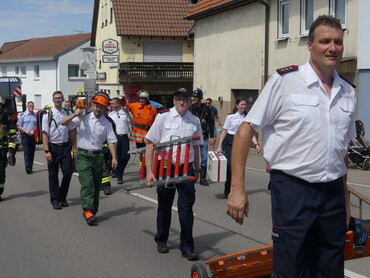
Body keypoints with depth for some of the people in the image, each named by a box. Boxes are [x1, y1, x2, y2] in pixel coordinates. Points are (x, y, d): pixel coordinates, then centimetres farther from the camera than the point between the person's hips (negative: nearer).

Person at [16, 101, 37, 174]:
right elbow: (18, 126, 2)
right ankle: (27, 167, -19)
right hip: (25, 135, -3)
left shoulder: (36, 115, 8)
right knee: (26, 151, -13)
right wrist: (25, 130, -11)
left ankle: (30, 167, 15)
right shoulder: (23, 115, 1)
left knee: (32, 152, 7)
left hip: (33, 135, 3)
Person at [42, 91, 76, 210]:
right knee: (53, 175, 4)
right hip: (53, 147, -2)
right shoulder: (48, 114, -4)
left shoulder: (68, 113, 6)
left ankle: (62, 197, 19)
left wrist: (74, 146, 9)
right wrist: (47, 151, -13)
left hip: (65, 146, 3)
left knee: (68, 172, -1)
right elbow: (45, 133, -7)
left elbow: (72, 131, 13)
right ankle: (55, 200, 16)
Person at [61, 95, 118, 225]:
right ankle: (88, 210, -21)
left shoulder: (106, 123, 7)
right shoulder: (83, 118, 2)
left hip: (97, 156, 3)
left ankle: (93, 211, 19)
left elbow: (111, 141, 3)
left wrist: (114, 157, -5)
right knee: (87, 183, -16)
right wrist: (74, 115, -16)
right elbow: (64, 123, 0)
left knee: (96, 185, 8)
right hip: (83, 155, -3)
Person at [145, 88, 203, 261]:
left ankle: (187, 246, 8)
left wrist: (196, 169, 19)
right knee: (164, 206, 13)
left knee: (186, 207, -2)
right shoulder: (163, 117, -4)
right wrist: (149, 171, -9)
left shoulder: (194, 121, 5)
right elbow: (150, 144, -4)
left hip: (186, 169, 1)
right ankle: (161, 240, 31)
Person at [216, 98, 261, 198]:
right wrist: (219, 146, -3)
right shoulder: (231, 116, -1)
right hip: (229, 142, -3)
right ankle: (227, 191, 0)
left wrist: (256, 144, -14)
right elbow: (224, 131, 1)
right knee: (230, 166, -13)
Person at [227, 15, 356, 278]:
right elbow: (245, 130, -7)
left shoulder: (348, 92, 10)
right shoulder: (285, 81, -7)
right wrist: (237, 188, -13)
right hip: (293, 189, -5)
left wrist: (345, 201, 19)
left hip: (333, 193, 6)